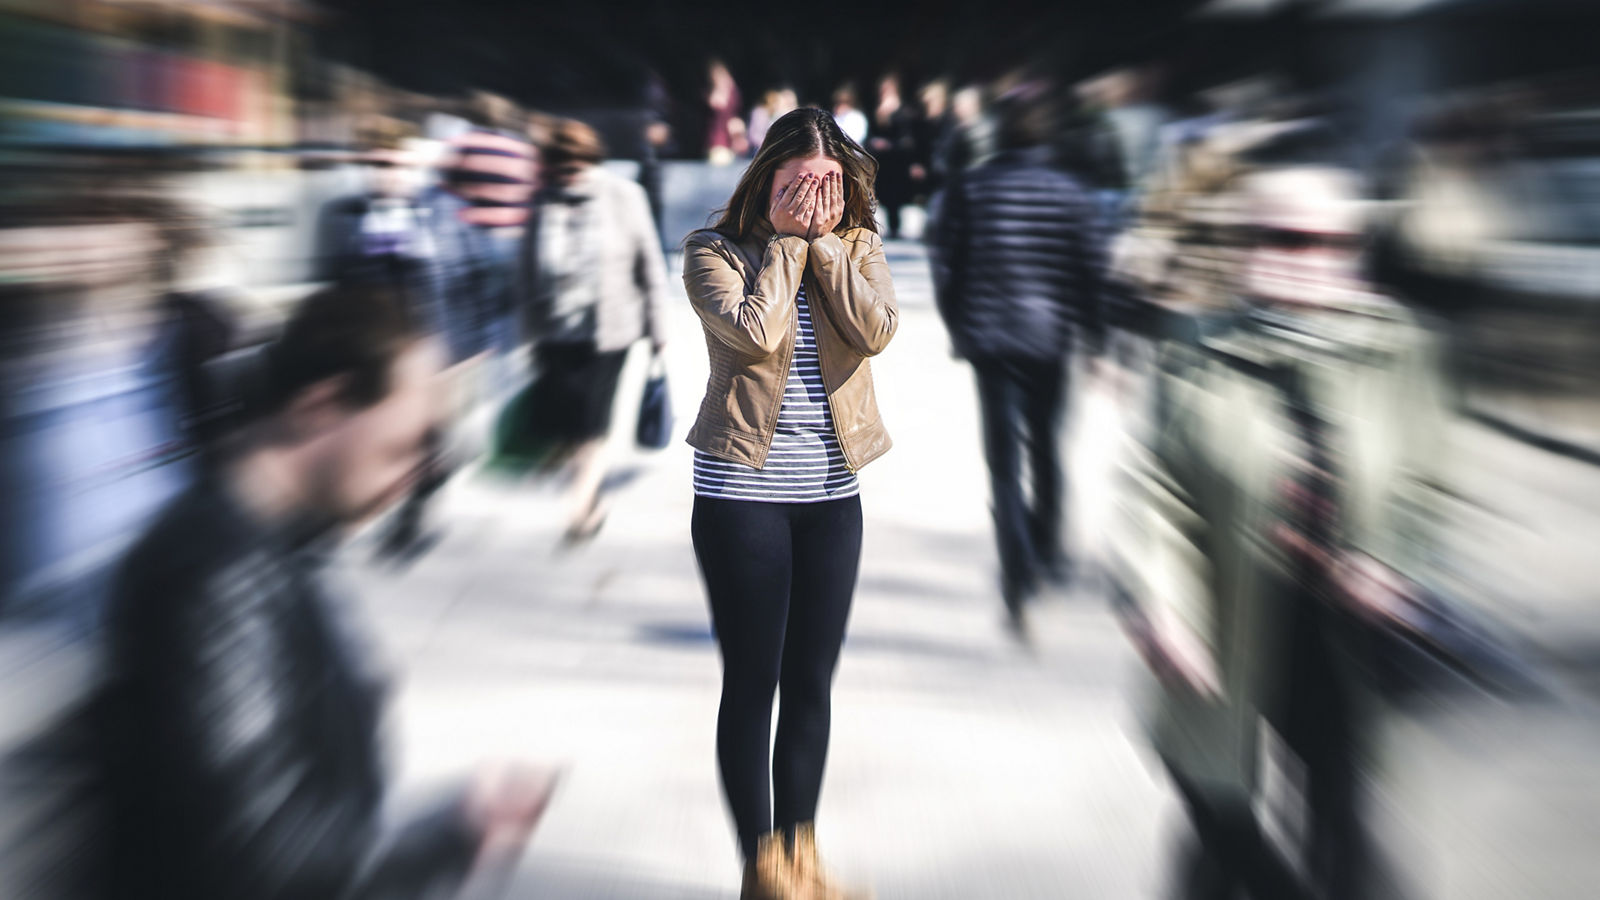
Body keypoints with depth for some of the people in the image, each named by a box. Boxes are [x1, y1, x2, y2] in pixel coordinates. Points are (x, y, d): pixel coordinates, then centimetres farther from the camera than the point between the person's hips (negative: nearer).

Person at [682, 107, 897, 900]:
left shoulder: (857, 247, 6)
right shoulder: (716, 252, -5)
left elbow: (874, 330, -12)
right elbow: (756, 333, -21)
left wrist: (824, 240, -11)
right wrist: (786, 240, -12)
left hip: (832, 492, 4)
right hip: (742, 490, -4)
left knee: (812, 683, 11)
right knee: (752, 682, 3)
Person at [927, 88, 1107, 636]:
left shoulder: (969, 188, -1)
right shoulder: (1068, 192, -1)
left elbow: (946, 263, -1)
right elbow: (1090, 268, 0)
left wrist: (958, 329, 12)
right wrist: (1093, 335, 9)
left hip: (990, 338, -1)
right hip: (1051, 337, 1)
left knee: (1003, 458, -1)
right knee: (1045, 446, 19)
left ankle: (1020, 575, -13)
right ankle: (1048, 550, 32)